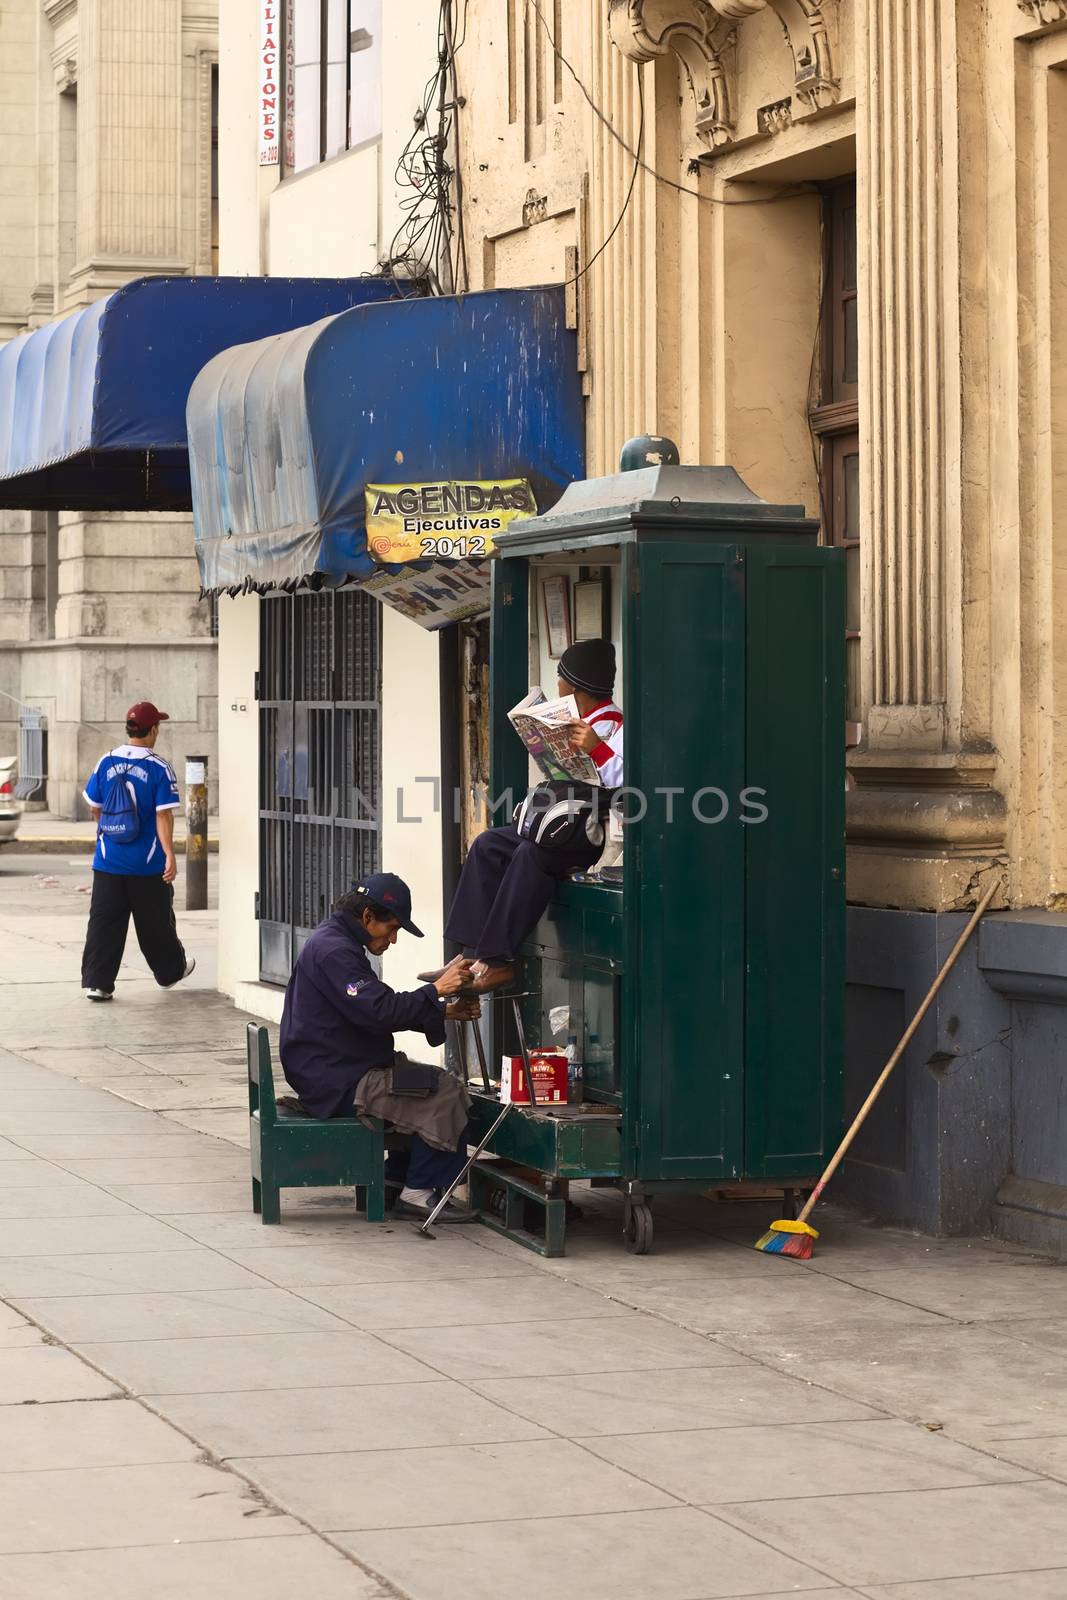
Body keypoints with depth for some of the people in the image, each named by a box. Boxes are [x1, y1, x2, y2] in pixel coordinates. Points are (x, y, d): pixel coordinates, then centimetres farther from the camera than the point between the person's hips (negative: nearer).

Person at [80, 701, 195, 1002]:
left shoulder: (106, 763, 1)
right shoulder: (159, 768, -10)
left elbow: (96, 808, 11)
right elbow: (163, 815, -15)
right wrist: (169, 856, -15)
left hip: (108, 862, 2)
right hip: (148, 865, -2)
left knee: (104, 923, 3)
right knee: (155, 922, 14)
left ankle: (96, 982, -4)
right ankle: (170, 971, 33)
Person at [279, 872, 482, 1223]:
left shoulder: (336, 943, 18)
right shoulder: (333, 950, -17)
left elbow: (377, 1010, 19)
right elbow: (379, 1011, -26)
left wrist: (445, 1011, 8)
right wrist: (435, 990, -19)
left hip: (336, 1073, 11)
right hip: (337, 1084, -11)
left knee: (434, 1085, 12)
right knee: (445, 1093, -14)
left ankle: (395, 1179, 10)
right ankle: (418, 1193, -8)